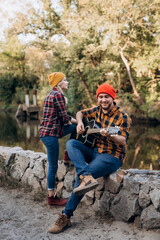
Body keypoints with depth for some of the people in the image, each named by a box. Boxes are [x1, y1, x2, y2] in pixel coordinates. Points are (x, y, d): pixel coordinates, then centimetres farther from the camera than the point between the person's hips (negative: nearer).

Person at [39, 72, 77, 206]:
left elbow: (63, 116, 21)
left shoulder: (52, 94, 16)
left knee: (75, 127, 20)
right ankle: (52, 197, 11)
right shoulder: (58, 95, -13)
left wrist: (76, 121, 13)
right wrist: (72, 121, 9)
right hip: (50, 134, -10)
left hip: (46, 132, 10)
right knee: (53, 166, -1)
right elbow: (64, 118, -13)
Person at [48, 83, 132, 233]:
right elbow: (80, 113, 25)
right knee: (71, 143, -17)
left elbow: (124, 141, -16)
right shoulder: (97, 111, 8)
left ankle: (66, 216, -13)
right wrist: (80, 123, 2)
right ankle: (87, 177, -37)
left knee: (80, 176, -24)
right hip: (95, 151, 7)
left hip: (112, 156, -7)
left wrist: (109, 135, -36)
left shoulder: (123, 117, -10)